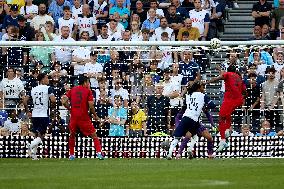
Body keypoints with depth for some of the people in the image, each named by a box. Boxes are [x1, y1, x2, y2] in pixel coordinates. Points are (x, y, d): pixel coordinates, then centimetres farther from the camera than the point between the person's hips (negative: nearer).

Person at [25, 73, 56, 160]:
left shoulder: (33, 89, 9)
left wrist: (28, 111, 17)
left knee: (36, 135, 16)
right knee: (40, 136, -1)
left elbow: (25, 101, 7)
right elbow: (53, 100, -17)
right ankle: (31, 145, -27)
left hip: (34, 115, 5)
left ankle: (33, 154, 11)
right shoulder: (48, 88, -5)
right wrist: (52, 106, 5)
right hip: (44, 115, -5)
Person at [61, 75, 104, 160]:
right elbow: (91, 106, -10)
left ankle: (71, 155, 20)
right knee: (94, 135, 5)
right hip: (84, 117, -3)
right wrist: (95, 115, 4)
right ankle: (99, 153, -9)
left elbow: (64, 101, 3)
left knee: (72, 135, 22)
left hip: (74, 116, 3)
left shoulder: (72, 90, 9)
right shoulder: (88, 91, -2)